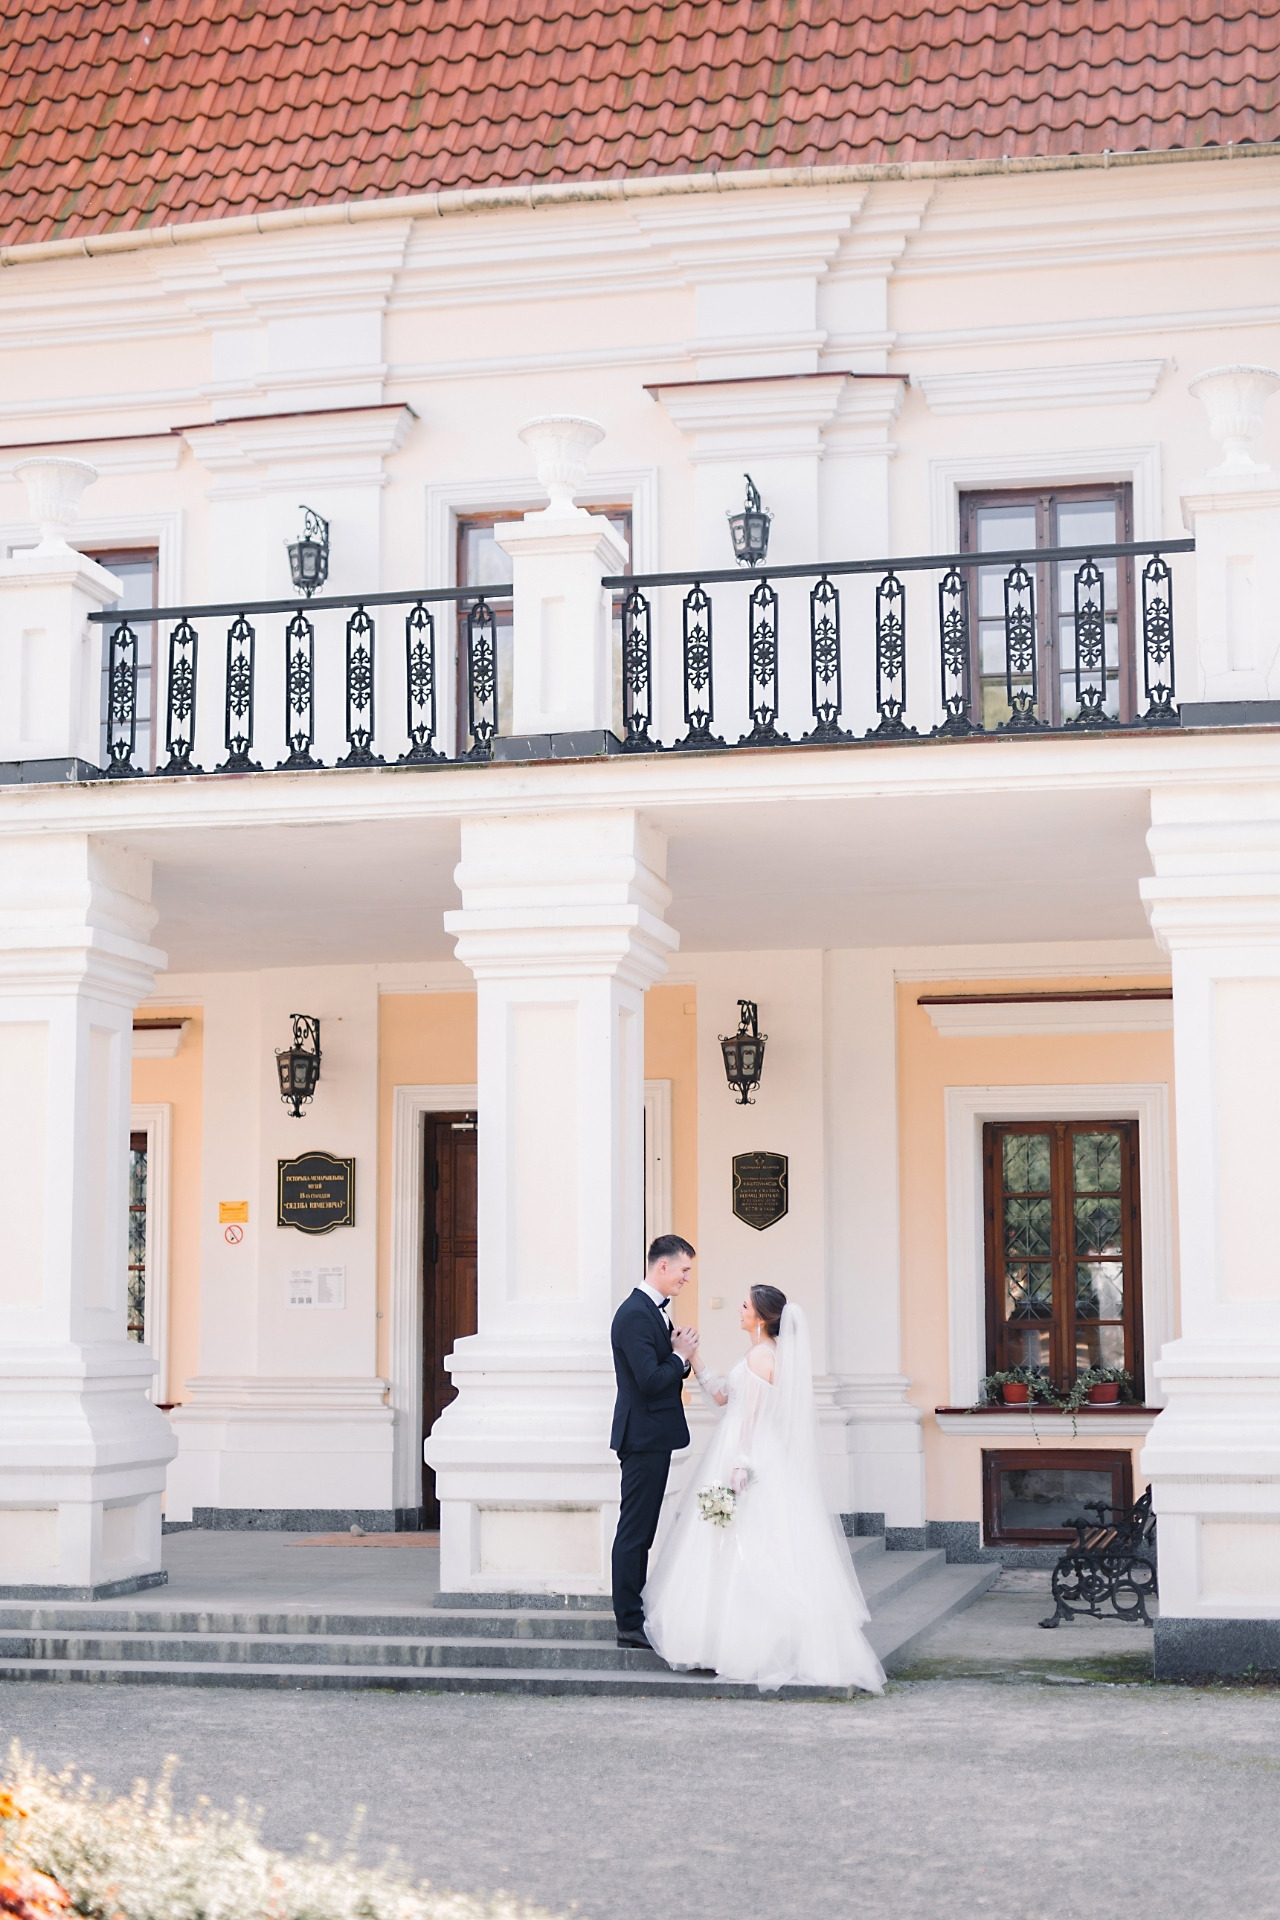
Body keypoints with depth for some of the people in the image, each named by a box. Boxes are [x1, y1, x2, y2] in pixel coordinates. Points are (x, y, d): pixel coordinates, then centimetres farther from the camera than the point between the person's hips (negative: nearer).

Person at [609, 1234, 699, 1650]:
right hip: (644, 1436, -11)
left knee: (641, 1533, 15)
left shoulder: (653, 1310, 14)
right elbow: (650, 1380, -24)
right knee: (634, 1533, -6)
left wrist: (680, 1353, 0)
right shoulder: (635, 1314, -18)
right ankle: (630, 1625, -2)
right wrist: (681, 1356, -9)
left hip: (653, 1438, 11)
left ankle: (634, 1617, 21)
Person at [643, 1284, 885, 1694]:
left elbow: (751, 1417, -18)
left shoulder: (760, 1356, -15)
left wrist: (738, 1466, -19)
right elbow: (722, 1397, 17)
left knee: (746, 1551, -5)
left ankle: (747, 1645, -2)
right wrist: (695, 1360, 15)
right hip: (757, 1460, 10)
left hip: (751, 1458, -10)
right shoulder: (772, 1353, 14)